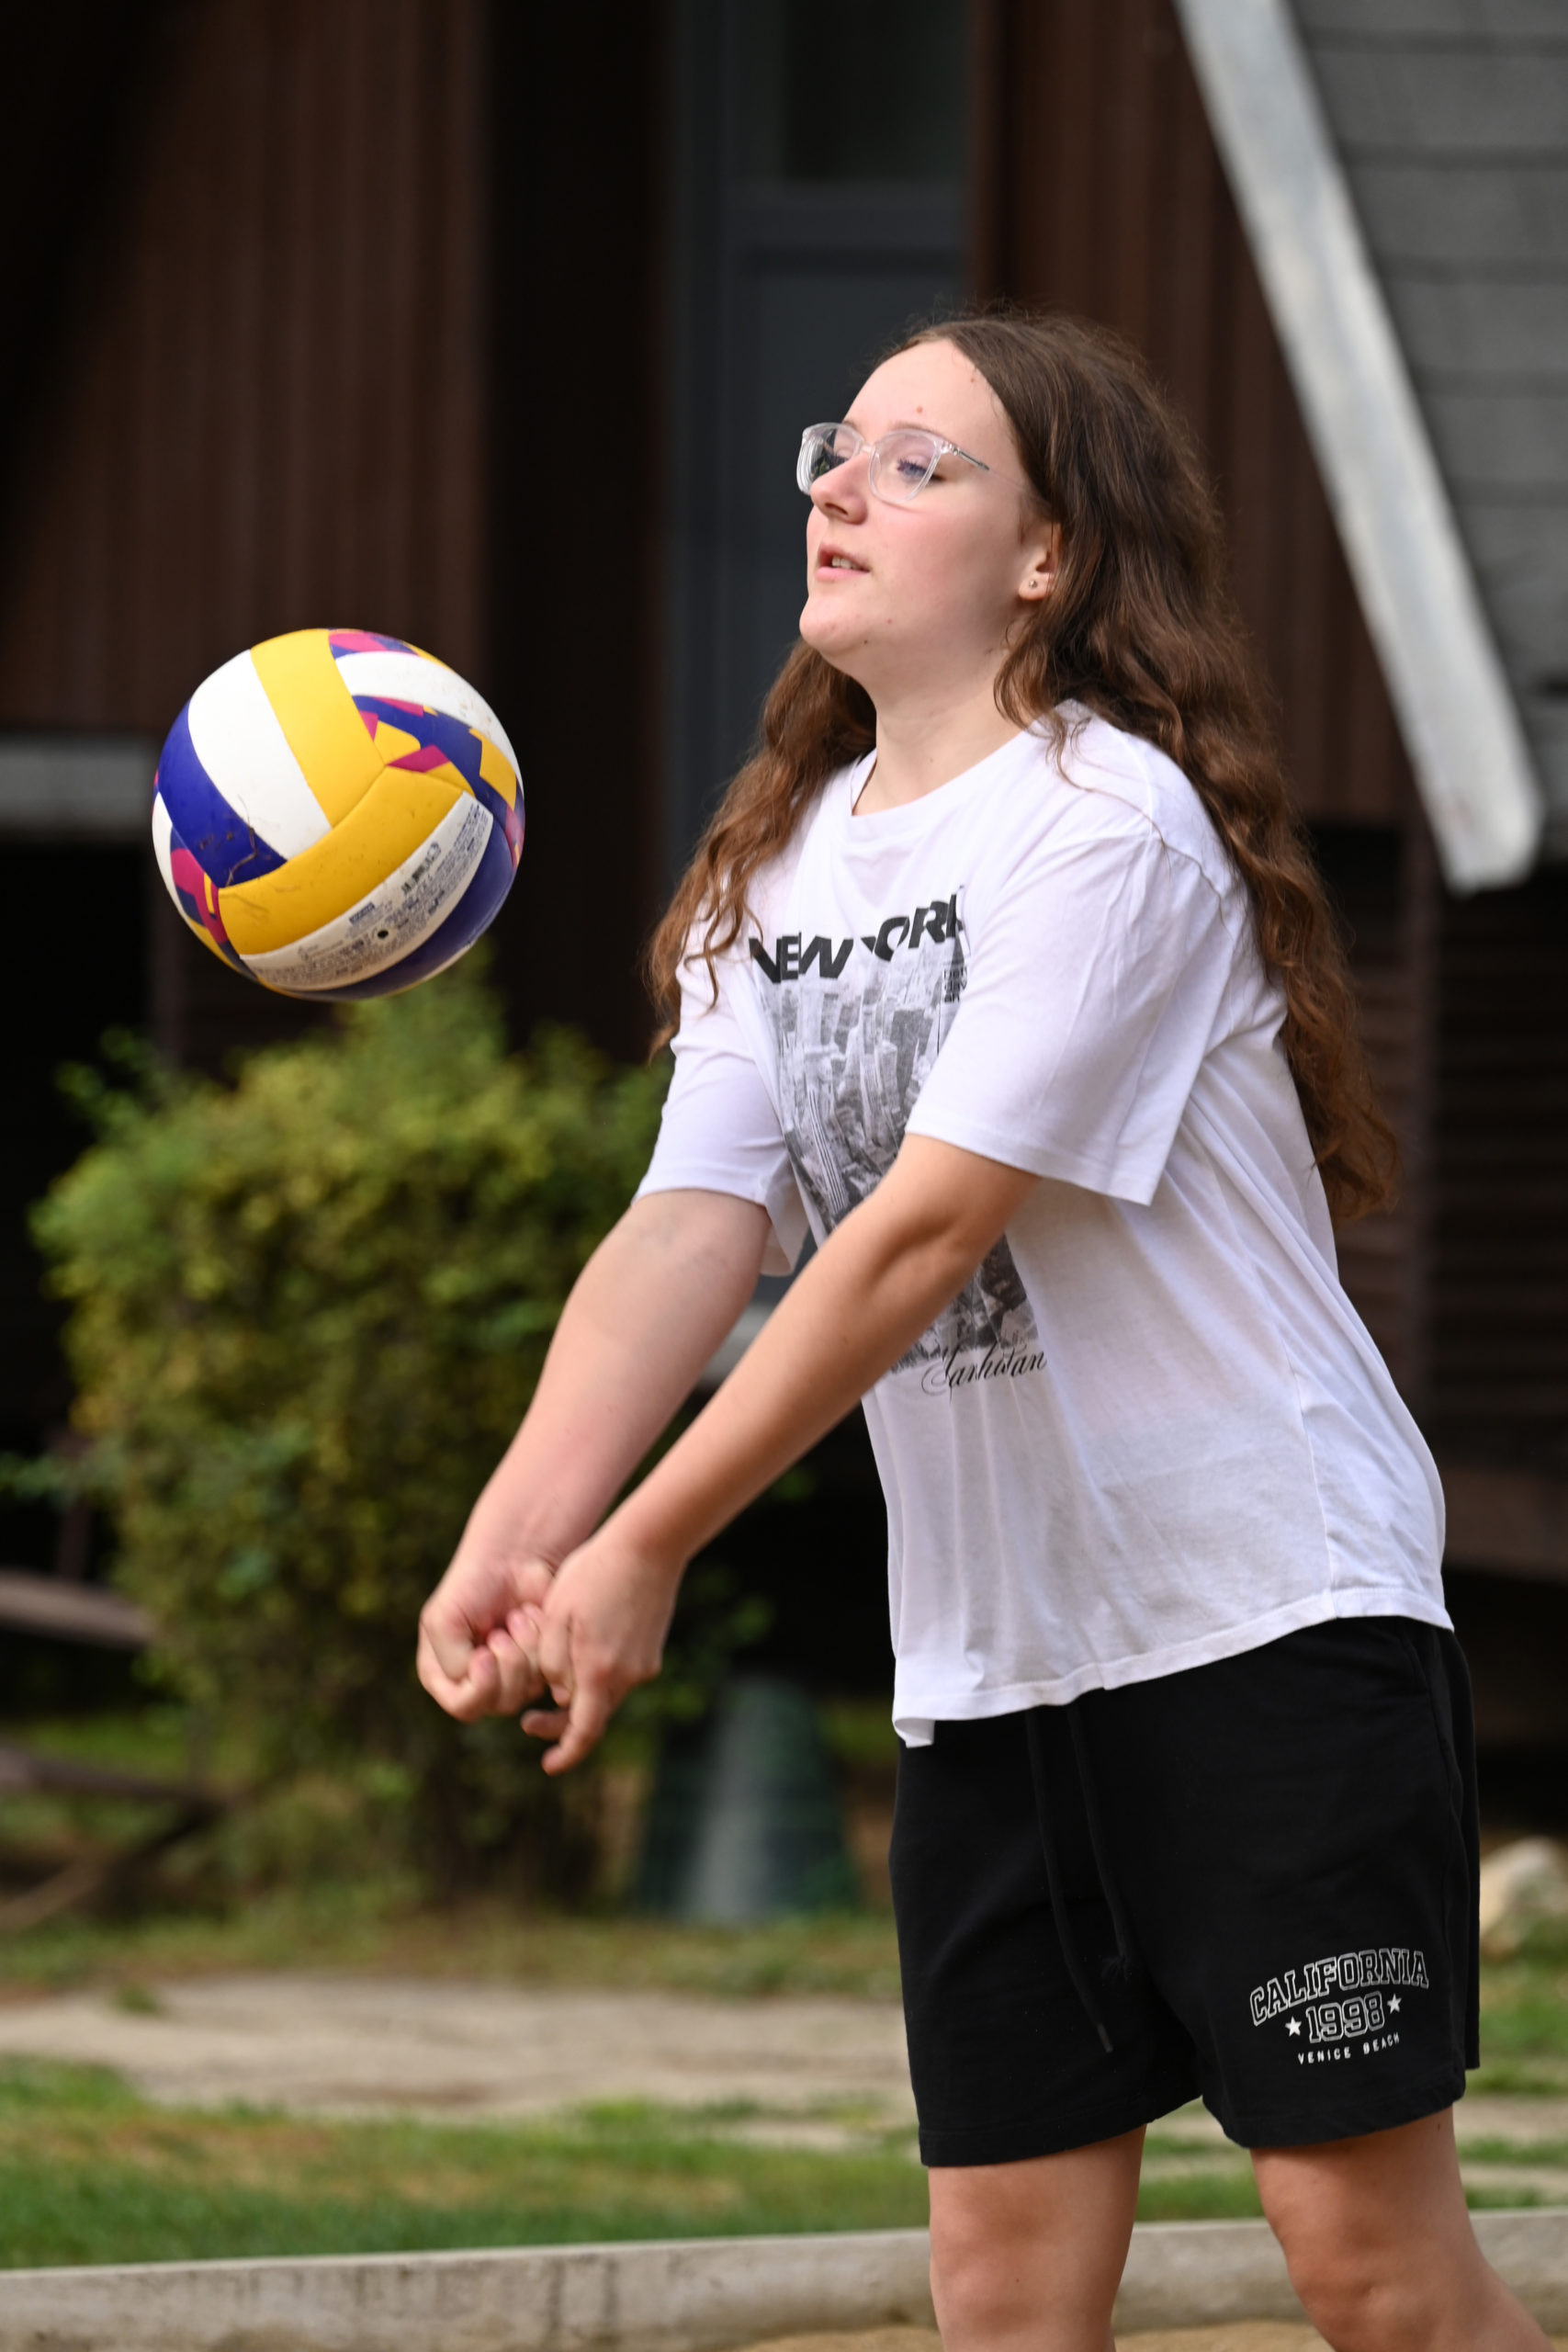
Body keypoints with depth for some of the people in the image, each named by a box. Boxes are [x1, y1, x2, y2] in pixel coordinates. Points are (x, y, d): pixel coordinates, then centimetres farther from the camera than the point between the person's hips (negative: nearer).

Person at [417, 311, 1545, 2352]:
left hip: (1270, 1603, -7)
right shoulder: (778, 873, 11)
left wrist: (649, 1546, -20)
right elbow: (691, 1225, -2)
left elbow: (926, 1230, -18)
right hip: (985, 1656, 7)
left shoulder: (1108, 822, -13)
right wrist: (520, 1530, -19)